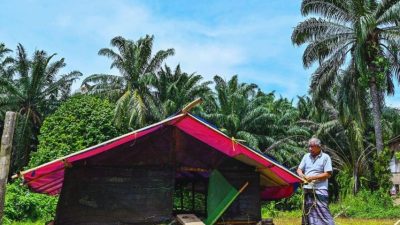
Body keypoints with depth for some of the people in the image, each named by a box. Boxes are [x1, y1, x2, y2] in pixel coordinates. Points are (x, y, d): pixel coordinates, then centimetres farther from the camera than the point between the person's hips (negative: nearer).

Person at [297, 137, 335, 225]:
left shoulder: (325, 157, -2)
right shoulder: (306, 156, 13)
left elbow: (328, 174, -8)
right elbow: (299, 170, 13)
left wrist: (313, 177, -15)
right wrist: (302, 176, -9)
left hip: (320, 190, -5)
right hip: (307, 190, 5)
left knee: (322, 214, -10)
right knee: (308, 214, 9)